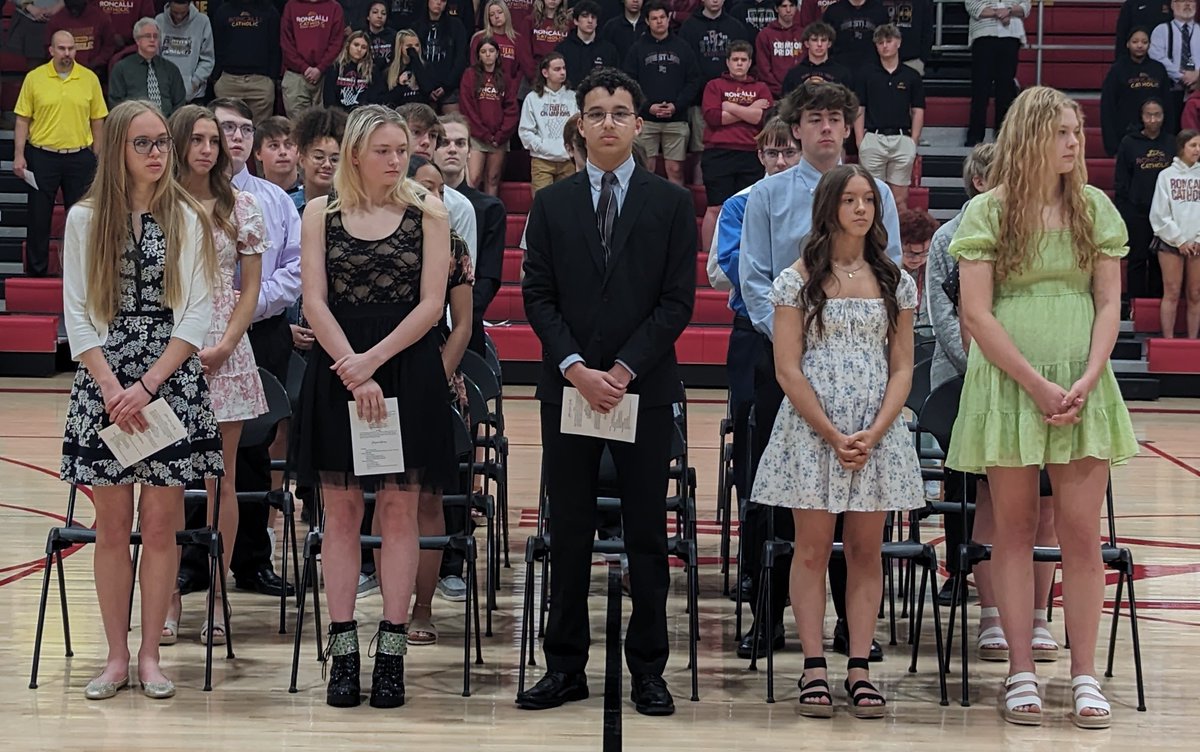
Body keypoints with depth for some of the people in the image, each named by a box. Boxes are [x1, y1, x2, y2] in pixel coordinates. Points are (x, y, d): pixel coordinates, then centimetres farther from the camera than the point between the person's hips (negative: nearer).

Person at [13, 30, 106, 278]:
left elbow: (97, 121, 6)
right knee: (38, 216, 5)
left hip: (79, 157, 1)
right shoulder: (34, 78, -1)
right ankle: (36, 271, 15)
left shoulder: (89, 79, 2)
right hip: (42, 156, -1)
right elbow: (23, 120, 0)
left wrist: (97, 158, 4)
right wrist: (19, 155, -7)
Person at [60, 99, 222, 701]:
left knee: (159, 526, 1)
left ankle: (150, 654, 9)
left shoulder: (187, 219, 2)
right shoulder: (86, 219, 4)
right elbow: (76, 314, 1)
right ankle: (116, 656, 10)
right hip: (103, 385, 1)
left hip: (172, 383, 0)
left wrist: (147, 385, -13)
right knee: (111, 528, 3)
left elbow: (196, 313, -3)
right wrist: (112, 388, -11)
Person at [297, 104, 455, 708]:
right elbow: (315, 303, -1)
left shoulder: (427, 211, 3)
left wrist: (374, 360, -14)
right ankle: (343, 652, 4)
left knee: (398, 510, 0)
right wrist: (353, 372, -13)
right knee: (341, 511, 1)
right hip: (336, 369, 1)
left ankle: (392, 650, 2)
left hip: (407, 369, -1)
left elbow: (431, 304, -3)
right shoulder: (322, 212, 5)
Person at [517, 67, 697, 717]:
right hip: (567, 386, 1)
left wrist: (625, 369, -11)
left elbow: (678, 300, -1)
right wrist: (575, 368, -10)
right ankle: (565, 667, 11)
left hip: (645, 388, -1)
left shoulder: (671, 204, 4)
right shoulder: (551, 204, 8)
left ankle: (647, 669, 10)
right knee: (569, 532, 5)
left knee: (647, 533, 3)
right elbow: (538, 296, 4)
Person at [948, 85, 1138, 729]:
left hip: (1084, 388, 2)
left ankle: (1084, 676, 8)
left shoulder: (1095, 208, 7)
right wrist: (1037, 385, -13)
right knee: (1014, 529, 5)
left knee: (1082, 533, 0)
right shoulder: (988, 211, -3)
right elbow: (976, 314, -8)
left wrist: (1087, 380, -10)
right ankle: (1021, 674, 11)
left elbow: (1109, 303, 5)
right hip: (1008, 383, -2)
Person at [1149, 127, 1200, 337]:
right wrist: (1179, 240, -4)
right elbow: (1160, 214, -1)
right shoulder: (1167, 176, 2)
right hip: (1170, 242, -2)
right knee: (1172, 294, -1)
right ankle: (1168, 341, 1)